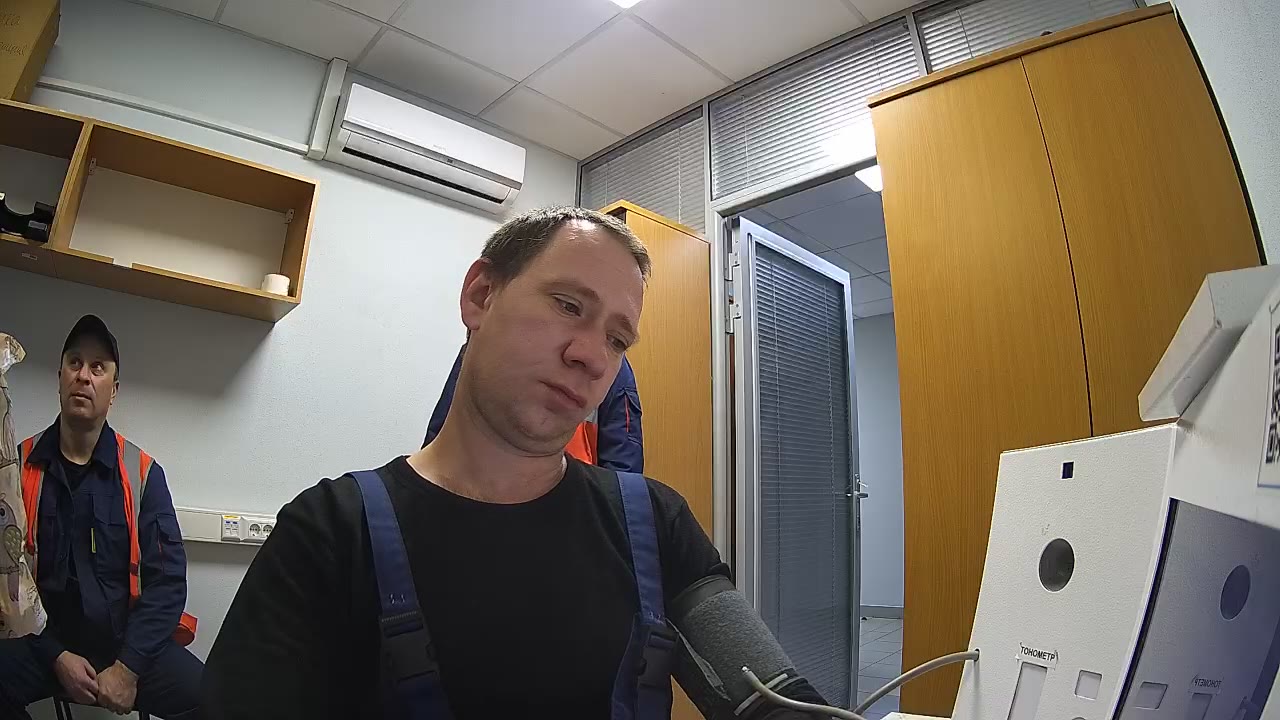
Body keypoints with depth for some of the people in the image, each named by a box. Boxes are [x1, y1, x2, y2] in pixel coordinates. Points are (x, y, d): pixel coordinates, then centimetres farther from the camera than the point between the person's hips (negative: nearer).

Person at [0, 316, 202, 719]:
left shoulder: (143, 473, -2)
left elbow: (167, 580, -4)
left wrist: (127, 667, -12)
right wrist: (57, 656, -10)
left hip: (127, 642, -1)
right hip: (42, 641, 2)